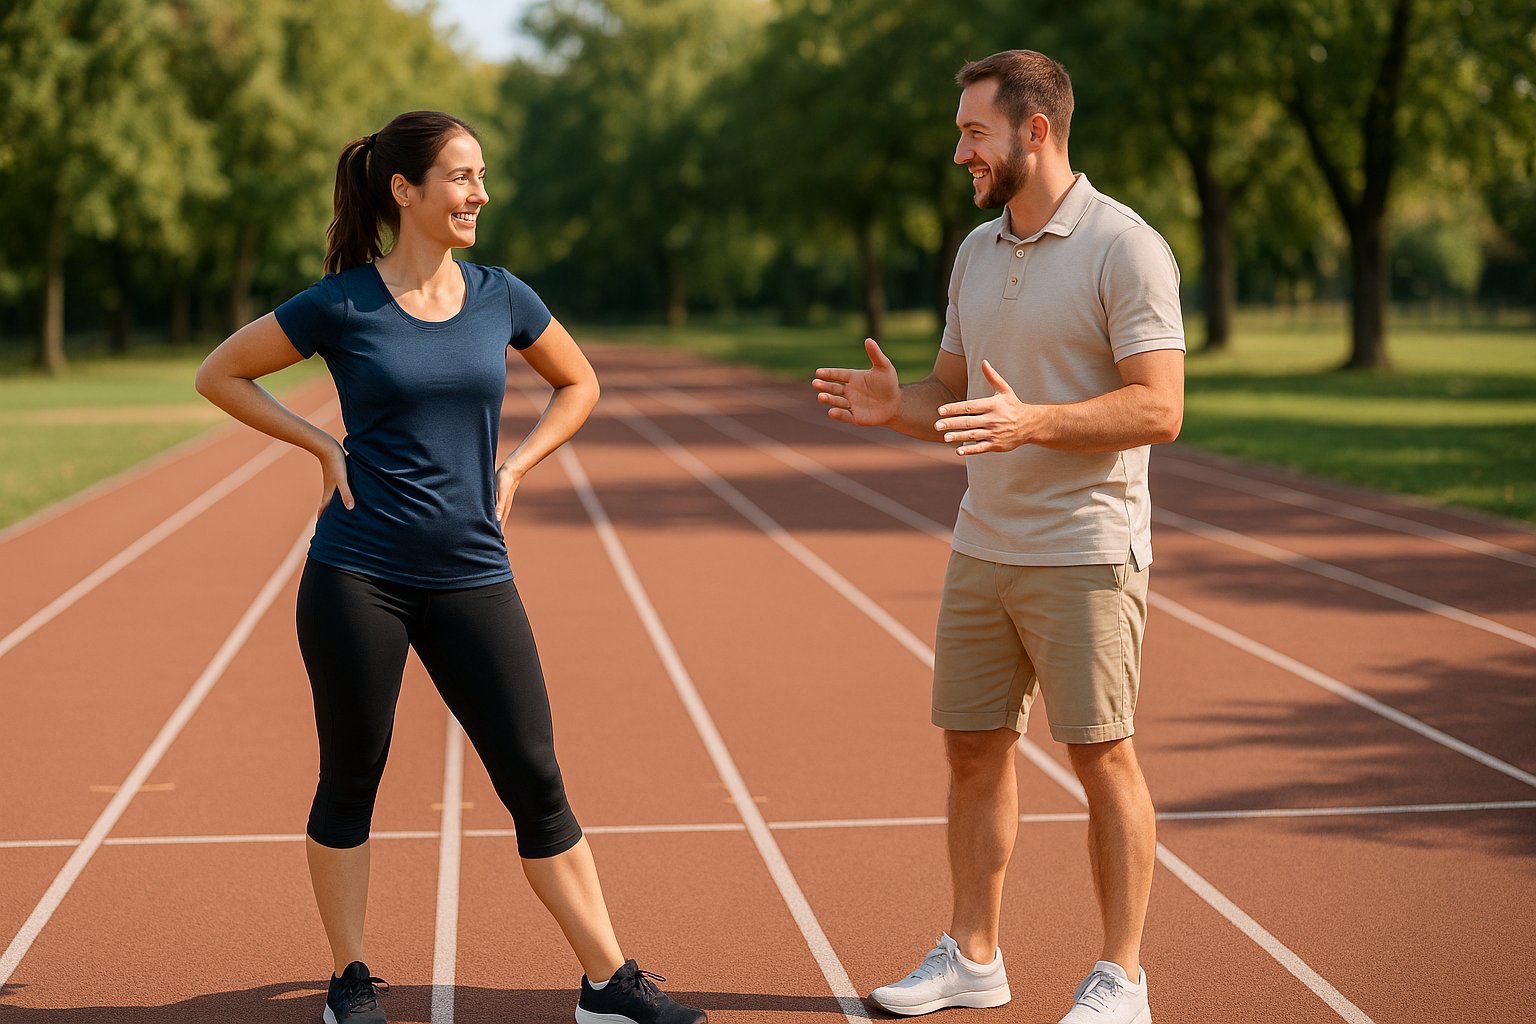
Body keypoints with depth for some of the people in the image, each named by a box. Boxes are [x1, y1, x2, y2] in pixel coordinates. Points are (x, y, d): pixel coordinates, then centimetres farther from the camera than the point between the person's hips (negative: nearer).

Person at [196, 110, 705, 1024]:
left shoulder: (500, 297, 5)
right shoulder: (341, 305, -4)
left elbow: (579, 384, 21)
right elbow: (219, 375, 6)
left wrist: (515, 467, 7)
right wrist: (323, 445, -3)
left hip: (472, 576, 3)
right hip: (358, 575, -2)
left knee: (535, 777, 1)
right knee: (351, 779, 6)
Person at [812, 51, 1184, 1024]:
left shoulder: (1126, 247, -12)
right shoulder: (977, 251, 11)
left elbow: (1159, 409, -18)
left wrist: (1034, 422, -31)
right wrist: (895, 405, -5)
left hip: (1086, 552, -7)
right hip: (983, 547, 7)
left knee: (1104, 760, 0)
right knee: (974, 751, 10)